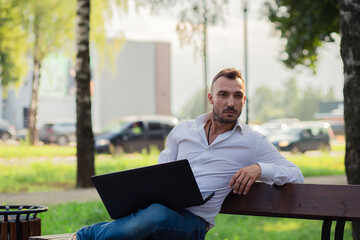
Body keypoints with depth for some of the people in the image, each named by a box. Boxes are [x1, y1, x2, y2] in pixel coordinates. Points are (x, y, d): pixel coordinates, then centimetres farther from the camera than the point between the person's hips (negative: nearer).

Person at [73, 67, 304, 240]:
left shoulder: (253, 142, 11)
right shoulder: (182, 131, 21)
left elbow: (296, 174, 7)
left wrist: (260, 168, -12)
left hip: (194, 220, -3)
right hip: (161, 205, 3)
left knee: (157, 214, -38)